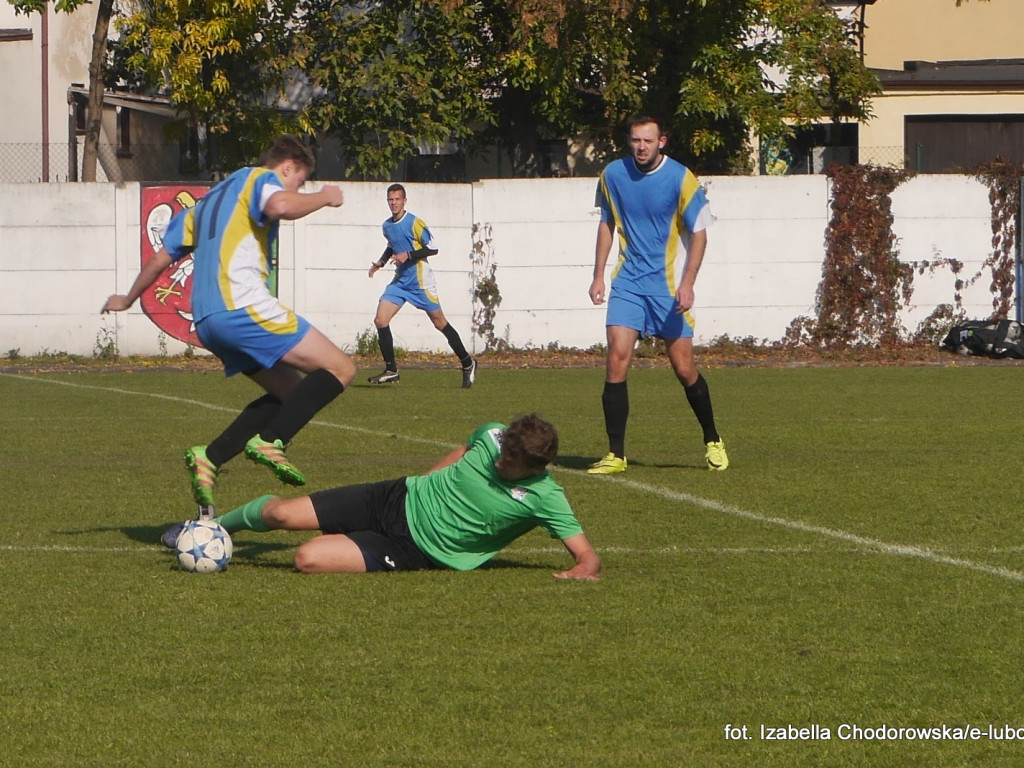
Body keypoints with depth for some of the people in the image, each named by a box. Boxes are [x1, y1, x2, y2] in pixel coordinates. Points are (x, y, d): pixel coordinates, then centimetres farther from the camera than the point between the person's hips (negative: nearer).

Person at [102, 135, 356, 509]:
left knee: (291, 391, 18)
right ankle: (269, 441, -22)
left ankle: (209, 459, 4)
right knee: (340, 369, -6)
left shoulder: (209, 200, 30)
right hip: (244, 308, -9)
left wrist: (128, 299, 46)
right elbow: (280, 206, -20)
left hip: (207, 321, 9)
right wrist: (324, 197, -2)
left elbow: (162, 257, 32)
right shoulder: (261, 179, 6)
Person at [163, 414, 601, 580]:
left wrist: (583, 570, -41)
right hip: (399, 500, 4)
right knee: (280, 513, -4)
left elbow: (586, 554, -20)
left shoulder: (543, 499, -20)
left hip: (412, 550, -4)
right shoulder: (493, 435, -6)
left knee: (309, 560, -24)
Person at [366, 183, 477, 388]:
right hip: (400, 281, 7)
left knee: (439, 323, 0)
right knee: (380, 320, -7)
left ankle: (467, 364, 13)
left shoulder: (415, 223, -13)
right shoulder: (387, 226, 9)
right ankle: (391, 370, 0)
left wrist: (408, 255, -23)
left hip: (420, 282, -7)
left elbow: (432, 248, -13)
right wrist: (381, 262, 13)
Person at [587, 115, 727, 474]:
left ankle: (712, 441, 23)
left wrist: (687, 284, -17)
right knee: (616, 361, -11)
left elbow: (699, 232, -6)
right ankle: (615, 454, -7)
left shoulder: (681, 179, -10)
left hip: (668, 283, -2)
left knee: (684, 368, 0)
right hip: (627, 281, 3)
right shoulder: (613, 175, 1)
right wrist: (598, 276, 11)